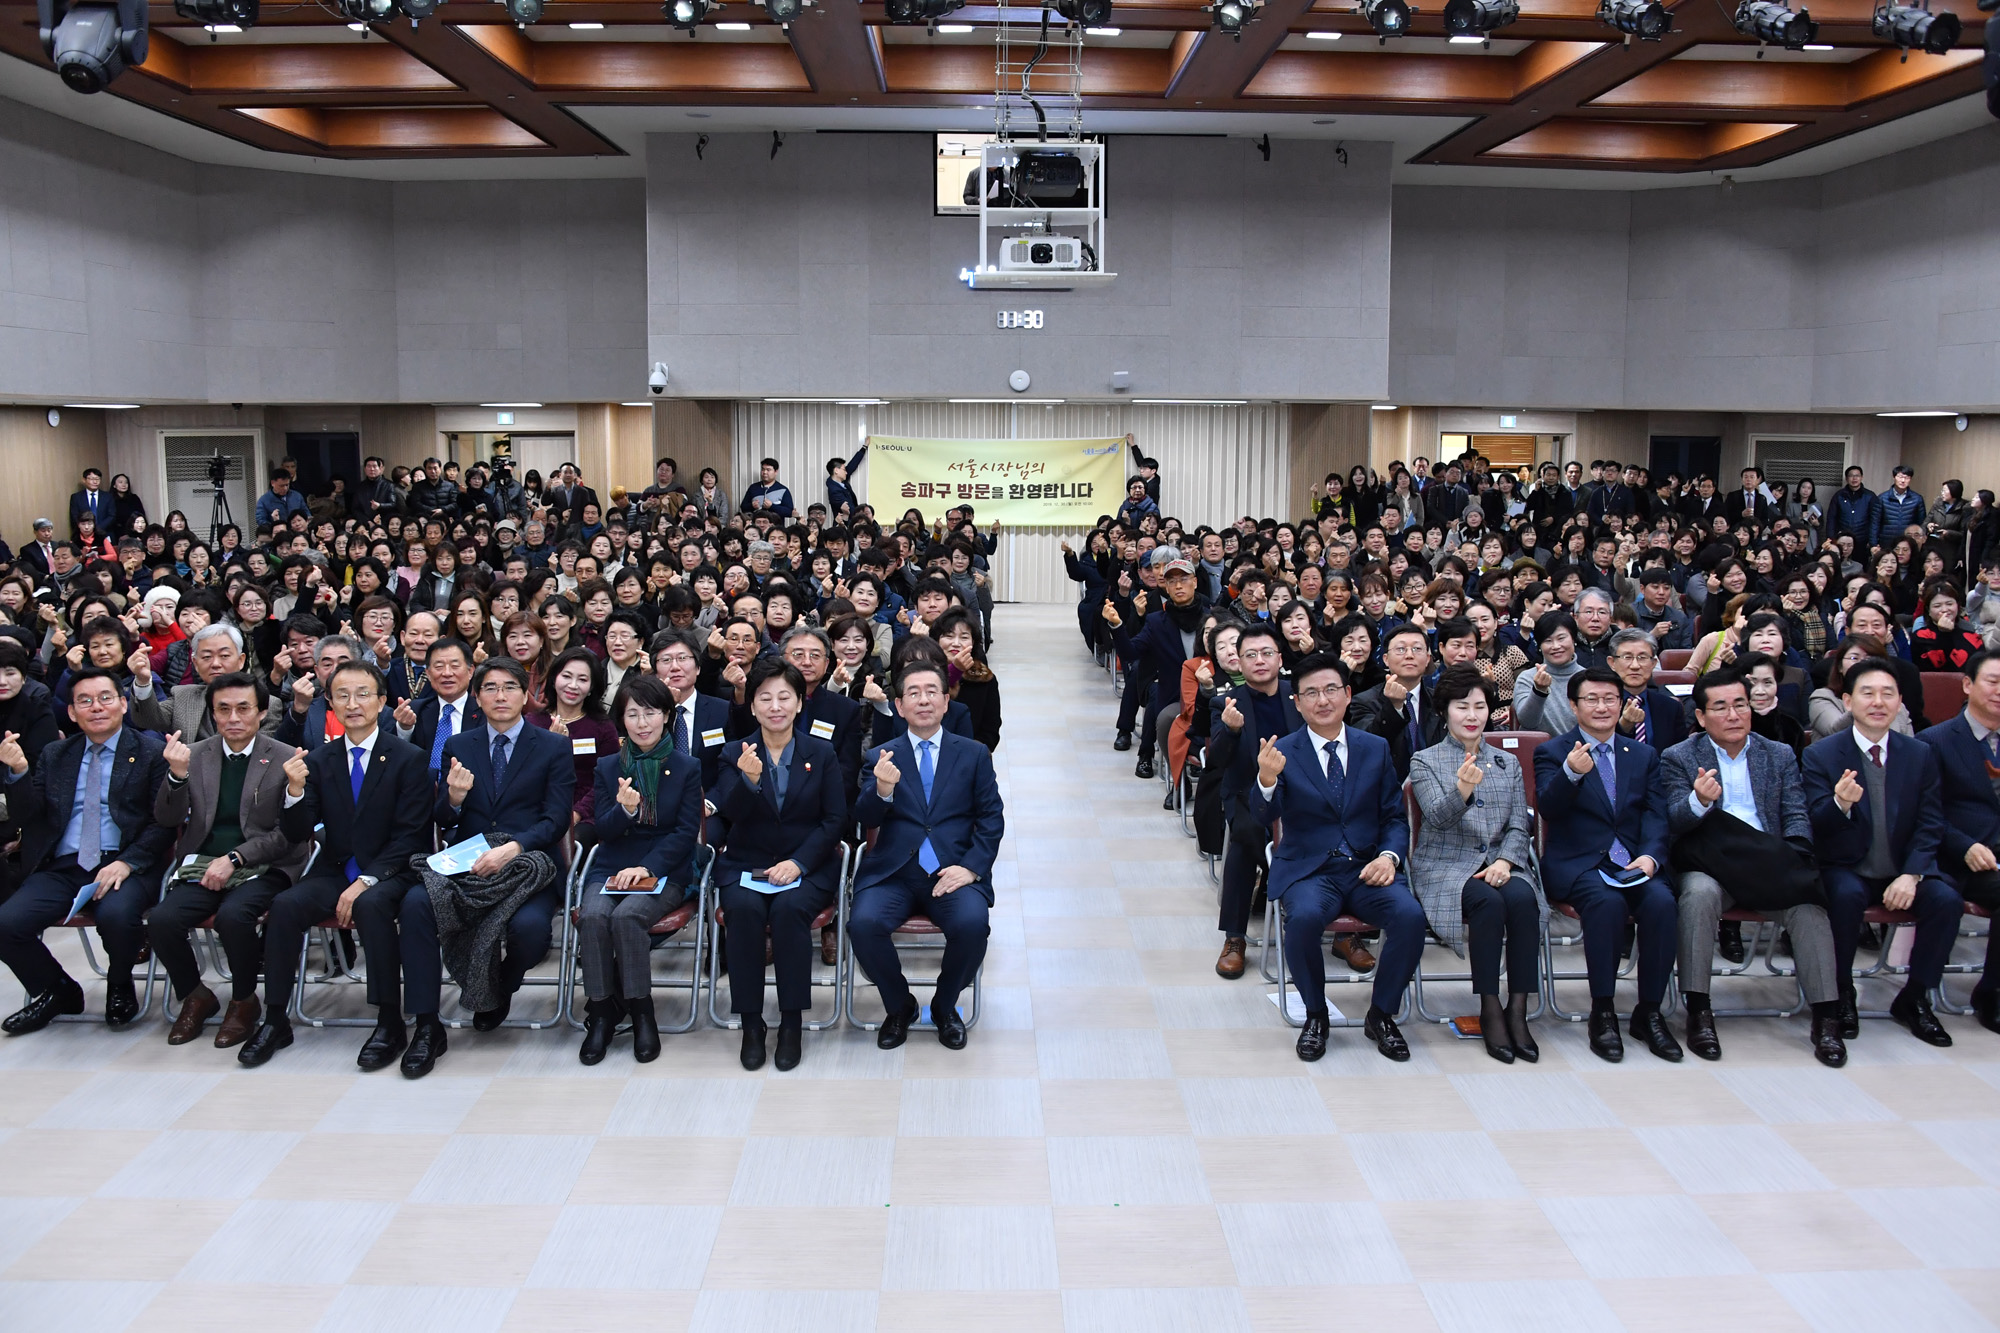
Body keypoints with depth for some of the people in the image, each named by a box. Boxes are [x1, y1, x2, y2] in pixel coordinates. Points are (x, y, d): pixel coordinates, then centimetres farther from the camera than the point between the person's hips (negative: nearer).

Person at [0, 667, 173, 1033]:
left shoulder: (150, 753, 4)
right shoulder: (55, 755, 19)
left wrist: (127, 863, -17)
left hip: (124, 866, -4)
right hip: (61, 867, 4)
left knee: (116, 915, -35)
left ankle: (120, 986, 1)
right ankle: (57, 992, 9)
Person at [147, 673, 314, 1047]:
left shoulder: (285, 759, -1)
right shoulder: (194, 755, 10)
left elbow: (289, 832, -4)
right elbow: (166, 819, 6)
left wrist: (234, 858, -15)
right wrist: (177, 775, -13)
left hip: (263, 867, -3)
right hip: (203, 865, 4)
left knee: (232, 915, -33)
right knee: (161, 919, -23)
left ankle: (244, 1001, -5)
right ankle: (195, 997, 5)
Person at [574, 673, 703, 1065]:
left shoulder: (687, 768, 5)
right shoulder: (607, 767, 11)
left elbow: (687, 832, -2)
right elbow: (603, 831, 4)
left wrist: (647, 867, -16)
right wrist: (624, 809, -19)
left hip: (665, 871, -2)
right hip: (612, 868, 2)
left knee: (626, 915, -32)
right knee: (592, 916, -30)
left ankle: (641, 1014, -19)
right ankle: (601, 1014, -17)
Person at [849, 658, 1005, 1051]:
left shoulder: (974, 754, 12)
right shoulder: (882, 757, 11)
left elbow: (992, 818, 7)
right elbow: (866, 820, 0)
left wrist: (971, 868, -9)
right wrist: (882, 790, -23)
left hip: (953, 871, 0)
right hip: (893, 872, 0)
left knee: (972, 924, -30)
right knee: (863, 923, -28)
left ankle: (944, 1006, 2)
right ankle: (899, 1006, 2)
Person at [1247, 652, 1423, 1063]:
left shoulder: (1375, 748, 10)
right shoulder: (1283, 752, 1)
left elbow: (1395, 816, 12)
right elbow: (1264, 816, -13)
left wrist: (1389, 856, -9)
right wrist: (1266, 780, -35)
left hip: (1367, 869, 2)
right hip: (1308, 870, -2)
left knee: (1410, 916, -26)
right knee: (1304, 917, -34)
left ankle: (1381, 1014, -2)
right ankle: (1315, 1016, -7)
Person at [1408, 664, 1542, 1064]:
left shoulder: (1508, 763, 17)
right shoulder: (1425, 761, 5)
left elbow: (1519, 826, 10)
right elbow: (1438, 818, -11)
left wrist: (1505, 860, -11)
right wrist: (1463, 790, -32)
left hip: (1500, 863, 3)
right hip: (1446, 866, -3)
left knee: (1522, 898, -31)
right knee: (1488, 901, -33)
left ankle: (1518, 1009, -25)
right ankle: (1490, 1011, -23)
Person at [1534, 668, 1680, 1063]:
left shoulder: (1644, 755, 18)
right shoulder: (1552, 753, 5)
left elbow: (1655, 816, 8)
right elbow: (1548, 808, -12)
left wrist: (1650, 855, -12)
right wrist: (1571, 773, -32)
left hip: (1632, 864, 3)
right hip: (1576, 864, -3)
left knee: (1661, 901, -28)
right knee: (1607, 902, -33)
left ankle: (1649, 1012, -12)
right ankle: (1602, 1013, -20)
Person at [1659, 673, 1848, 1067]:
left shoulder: (1780, 755, 17)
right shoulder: (1679, 758, 8)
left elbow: (1797, 817, 8)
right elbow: (1673, 823, -4)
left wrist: (1790, 862, -13)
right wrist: (1699, 801, -28)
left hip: (1770, 868, 2)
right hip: (1710, 867, -2)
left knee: (1809, 901, -28)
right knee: (1699, 894, -35)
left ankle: (1826, 1017, -21)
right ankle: (1698, 1012, -26)